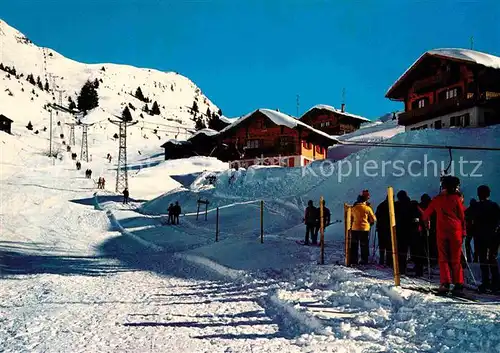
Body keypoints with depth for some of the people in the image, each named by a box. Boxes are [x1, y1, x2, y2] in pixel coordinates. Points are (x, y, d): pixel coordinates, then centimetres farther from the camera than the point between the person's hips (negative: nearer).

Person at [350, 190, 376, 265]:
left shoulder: (353, 208, 0)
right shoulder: (367, 208, -7)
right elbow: (373, 219, 0)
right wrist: (369, 222, 18)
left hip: (355, 229, 2)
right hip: (365, 229, -2)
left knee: (354, 245, 11)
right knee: (364, 246, 7)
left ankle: (353, 260, 10)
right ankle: (364, 261, 7)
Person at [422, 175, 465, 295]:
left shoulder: (437, 199, 6)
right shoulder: (456, 198, 1)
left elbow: (426, 214, 14)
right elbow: (462, 216, 2)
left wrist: (424, 219, 35)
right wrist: (463, 231, 9)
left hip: (442, 231, 1)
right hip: (455, 231, 0)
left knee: (443, 258, 5)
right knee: (456, 259, 5)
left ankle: (445, 283, -7)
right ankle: (458, 284, 1)